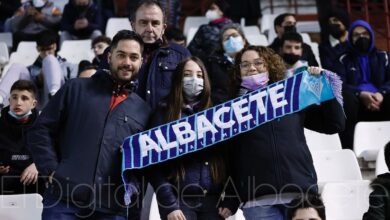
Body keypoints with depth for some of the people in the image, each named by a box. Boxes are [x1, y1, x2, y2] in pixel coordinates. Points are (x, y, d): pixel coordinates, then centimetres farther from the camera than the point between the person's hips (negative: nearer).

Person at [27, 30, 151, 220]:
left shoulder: (143, 110, 16)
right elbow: (40, 131, 9)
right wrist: (51, 170, -2)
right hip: (64, 202, -2)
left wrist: (133, 186, -1)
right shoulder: (76, 89, 10)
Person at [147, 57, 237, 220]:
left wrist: (229, 200, -1)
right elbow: (155, 162, -4)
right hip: (179, 200, -3)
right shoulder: (165, 112, 3)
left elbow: (227, 160, 9)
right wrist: (169, 205, -11)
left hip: (213, 200, 3)